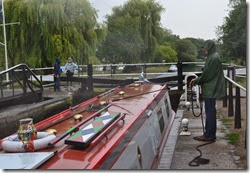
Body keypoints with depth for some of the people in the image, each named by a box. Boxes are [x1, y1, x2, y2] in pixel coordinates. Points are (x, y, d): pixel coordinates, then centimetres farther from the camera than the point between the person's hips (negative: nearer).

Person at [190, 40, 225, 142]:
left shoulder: (214, 58, -17)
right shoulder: (212, 57, 15)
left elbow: (207, 75, -18)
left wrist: (196, 81, -6)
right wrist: (197, 80, 11)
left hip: (210, 90, -10)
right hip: (210, 89, 10)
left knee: (210, 112, -4)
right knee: (210, 111, 14)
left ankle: (209, 135, 2)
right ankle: (210, 134, 23)